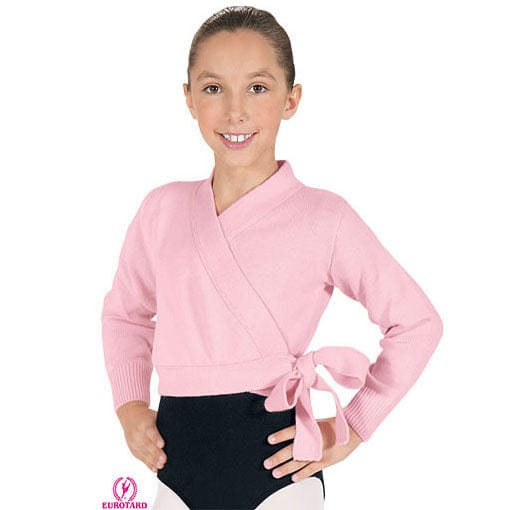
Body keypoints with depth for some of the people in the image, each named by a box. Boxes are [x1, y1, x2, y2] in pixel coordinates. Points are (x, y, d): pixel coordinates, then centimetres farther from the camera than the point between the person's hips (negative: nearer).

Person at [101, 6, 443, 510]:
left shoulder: (324, 218, -8)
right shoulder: (162, 209, 2)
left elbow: (417, 322, 0)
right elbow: (125, 311, 18)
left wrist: (352, 429, -2)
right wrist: (129, 405, 5)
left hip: (275, 468, -3)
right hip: (177, 470, 3)